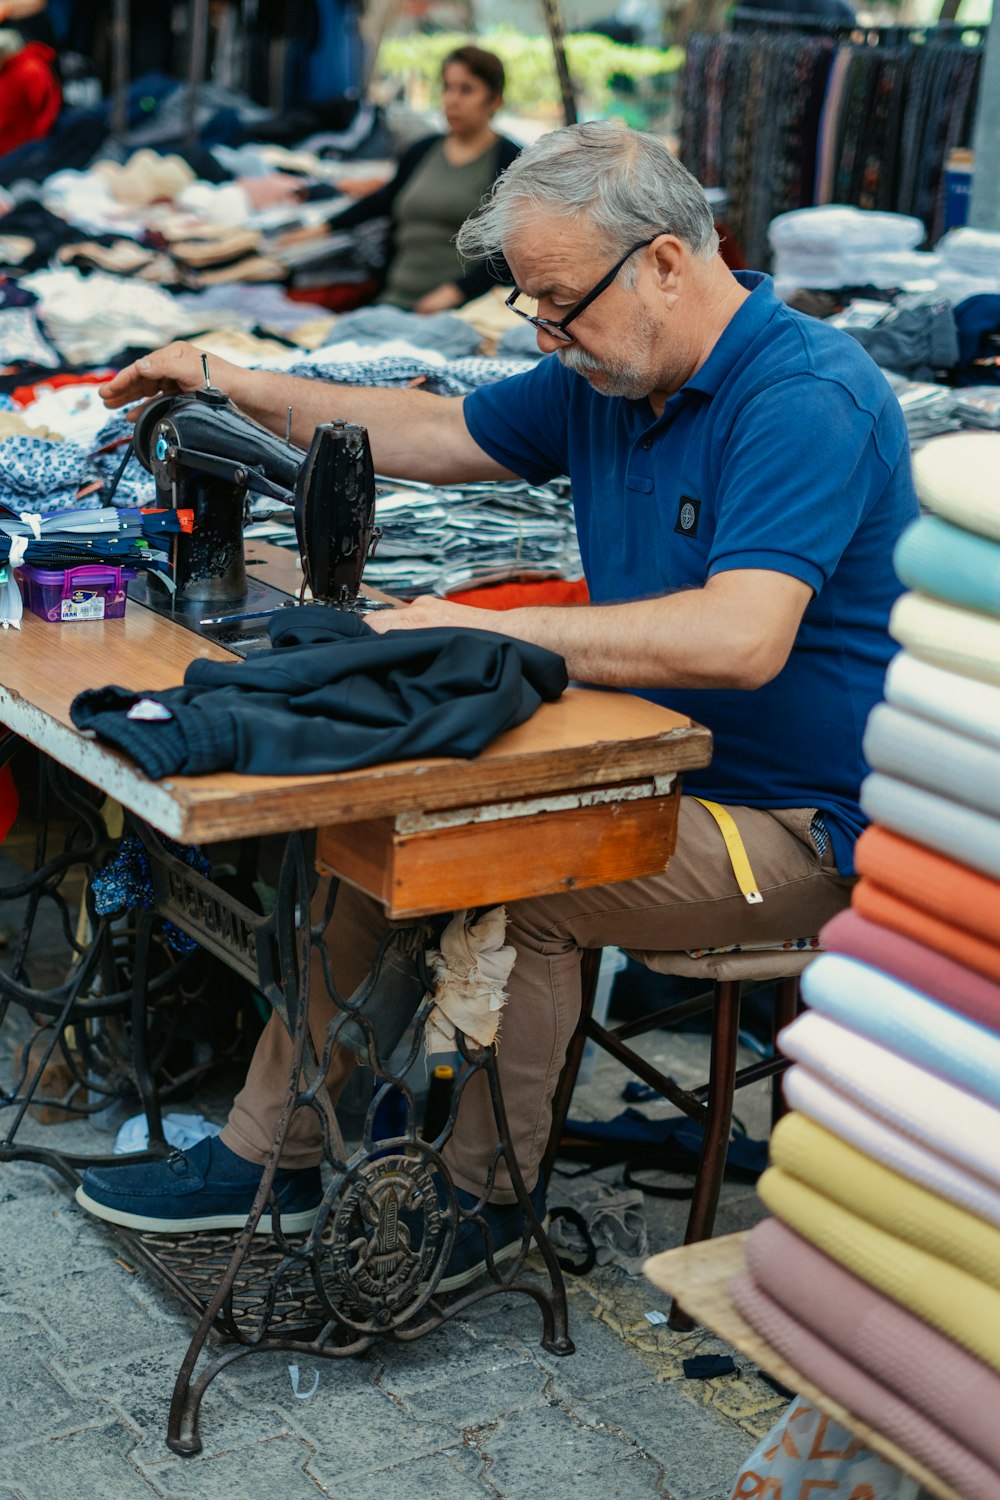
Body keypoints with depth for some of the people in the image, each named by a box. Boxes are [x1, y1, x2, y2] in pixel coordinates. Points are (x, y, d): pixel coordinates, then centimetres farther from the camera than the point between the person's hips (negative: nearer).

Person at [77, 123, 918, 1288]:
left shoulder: (807, 397, -22)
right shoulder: (608, 376, 6)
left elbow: (740, 638, -36)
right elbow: (439, 436, 20)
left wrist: (480, 630, -31)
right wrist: (234, 387, 15)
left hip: (788, 826, -9)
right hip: (647, 772, 9)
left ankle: (482, 1199, -5)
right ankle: (267, 1157, 9)